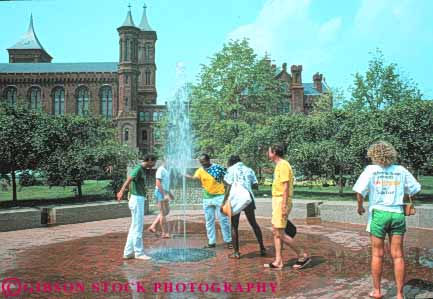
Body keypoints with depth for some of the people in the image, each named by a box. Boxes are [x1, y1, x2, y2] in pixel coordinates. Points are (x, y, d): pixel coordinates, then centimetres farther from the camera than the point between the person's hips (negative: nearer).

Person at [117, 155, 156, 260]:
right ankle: (139, 253, 4)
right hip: (137, 200, -10)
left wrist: (122, 191, 40)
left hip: (139, 200, 10)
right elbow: (129, 179, -31)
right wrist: (122, 191, -46)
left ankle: (128, 252, 17)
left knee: (134, 228, 12)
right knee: (137, 228, -3)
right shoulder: (138, 169, -14)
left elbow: (130, 180, 28)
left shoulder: (142, 170, 15)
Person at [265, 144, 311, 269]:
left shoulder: (283, 165, -14)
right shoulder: (278, 166, 16)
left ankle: (303, 255, 4)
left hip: (281, 201, -10)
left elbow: (285, 187, -19)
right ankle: (278, 262, 15)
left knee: (280, 233, -7)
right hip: (277, 201, 10)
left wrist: (284, 206, -22)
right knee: (275, 231, 10)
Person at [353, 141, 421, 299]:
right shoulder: (401, 170, 2)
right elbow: (415, 189, 9)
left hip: (379, 213, -2)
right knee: (398, 255, 7)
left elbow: (360, 191, -13)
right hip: (398, 214, 2)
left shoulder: (371, 169, -6)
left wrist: (360, 206, 4)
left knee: (377, 254, 10)